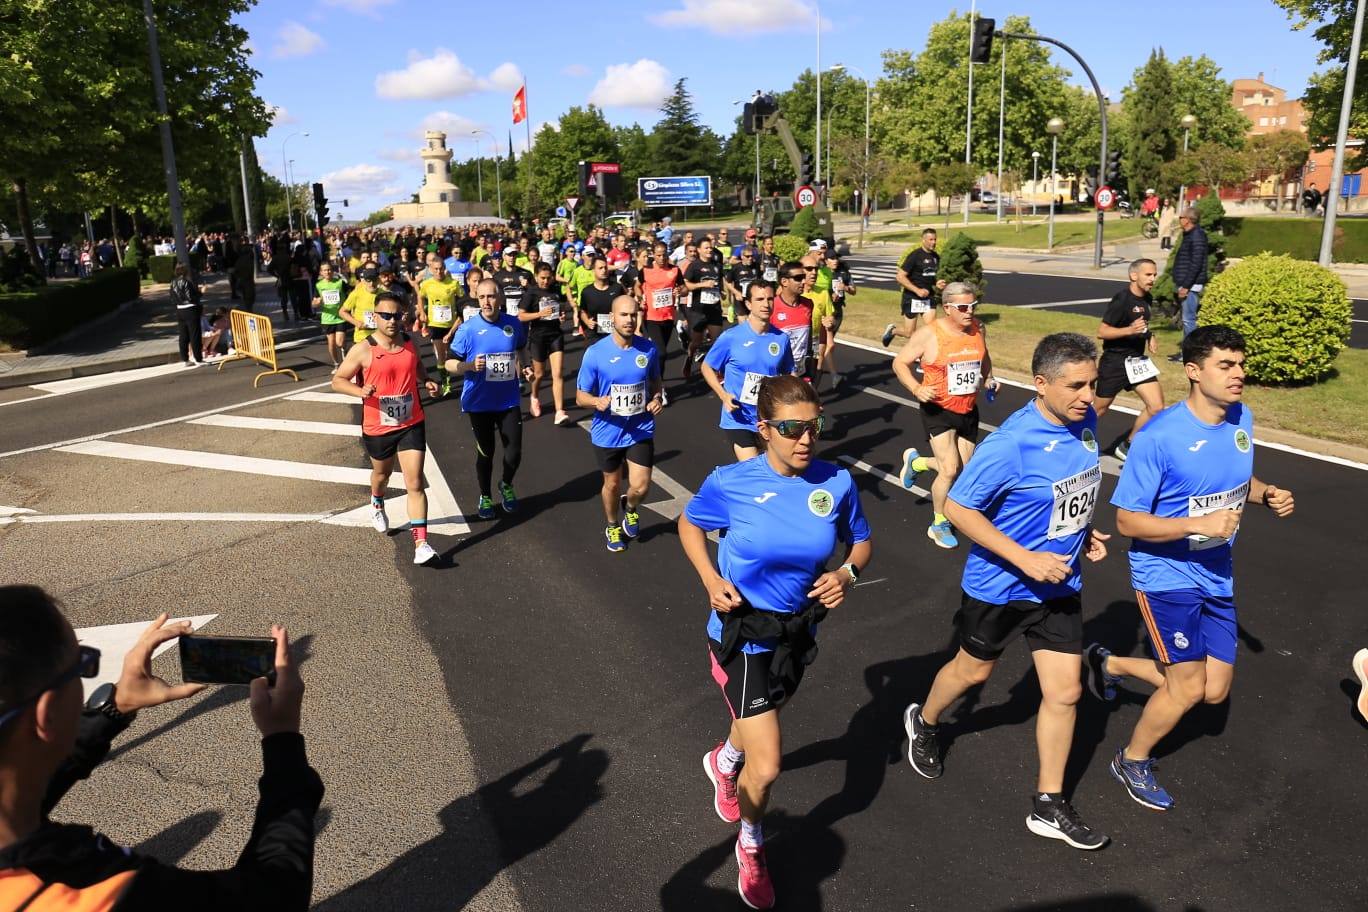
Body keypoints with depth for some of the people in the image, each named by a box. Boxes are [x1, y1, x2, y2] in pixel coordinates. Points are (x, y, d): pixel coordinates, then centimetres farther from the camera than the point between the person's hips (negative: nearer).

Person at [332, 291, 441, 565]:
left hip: (411, 424, 1)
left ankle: (421, 544, -9)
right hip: (377, 427, -1)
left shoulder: (411, 343, -3)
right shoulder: (363, 350, -15)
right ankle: (377, 505, 61)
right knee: (382, 472, 26)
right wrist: (360, 391, -28)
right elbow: (337, 380, -8)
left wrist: (428, 382, -2)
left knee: (415, 484, -8)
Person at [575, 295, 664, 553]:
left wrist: (656, 399, -9)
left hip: (640, 431, 1)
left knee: (640, 487, -4)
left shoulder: (649, 349, -8)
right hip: (608, 432, -1)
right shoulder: (595, 353, -15)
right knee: (612, 484, 17)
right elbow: (580, 396, -9)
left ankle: (630, 508, 34)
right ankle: (612, 526, 46)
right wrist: (597, 401, -31)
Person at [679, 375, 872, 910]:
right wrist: (711, 580, -16)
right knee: (767, 767, -7)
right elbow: (689, 524, -1)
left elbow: (859, 541, 4)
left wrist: (847, 573, -17)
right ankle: (751, 849, 26)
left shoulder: (837, 483, -13)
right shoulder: (731, 482, -20)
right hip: (742, 635, -4)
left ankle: (724, 762, 67)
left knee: (761, 721, 30)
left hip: (798, 633, 4)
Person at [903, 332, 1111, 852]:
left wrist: (1083, 532, 1)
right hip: (1000, 587, -6)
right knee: (973, 670, 18)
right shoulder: (1010, 444, -28)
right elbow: (957, 508, -24)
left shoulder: (1084, 422, -6)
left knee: (1065, 692, 8)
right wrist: (1025, 558, -27)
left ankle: (1049, 807, 25)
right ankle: (923, 723, 50)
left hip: (1059, 585, 6)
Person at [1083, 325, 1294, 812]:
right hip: (1167, 575, -7)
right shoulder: (1159, 436, -24)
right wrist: (1199, 523, -30)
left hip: (1217, 576, 7)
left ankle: (1111, 664, 34)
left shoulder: (1242, 418, -2)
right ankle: (1132, 761, 27)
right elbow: (1127, 521, -20)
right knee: (1188, 688, 0)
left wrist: (1267, 494, -4)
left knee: (1215, 691, 12)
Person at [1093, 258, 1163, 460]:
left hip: (1138, 360, 7)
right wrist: (1130, 330, -32)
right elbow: (1101, 332, -19)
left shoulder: (1147, 299, 7)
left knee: (1156, 406, -4)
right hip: (1115, 361, -7)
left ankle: (1126, 446, 12)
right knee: (1099, 410, 6)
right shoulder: (1121, 299, -17)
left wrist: (1149, 337, 8)